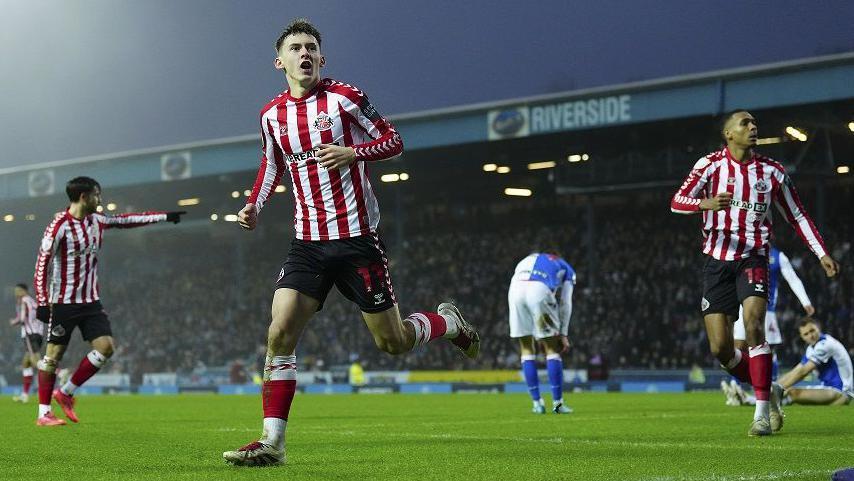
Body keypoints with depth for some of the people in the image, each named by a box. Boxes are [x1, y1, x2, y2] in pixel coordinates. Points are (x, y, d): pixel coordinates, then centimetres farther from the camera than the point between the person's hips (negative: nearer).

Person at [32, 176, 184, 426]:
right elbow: (42, 264, -13)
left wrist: (164, 216, 24)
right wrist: (42, 302, -17)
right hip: (63, 301, -7)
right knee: (54, 354, -3)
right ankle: (43, 413, 5)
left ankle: (65, 393, 7)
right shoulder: (59, 225, -13)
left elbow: (126, 220, 22)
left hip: (90, 300, 7)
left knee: (105, 346, -6)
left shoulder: (96, 220, 8)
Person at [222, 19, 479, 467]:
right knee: (280, 334, -12)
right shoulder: (272, 114, 7)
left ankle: (449, 322, 34)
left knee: (393, 342, 2)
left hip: (356, 237, -4)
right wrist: (253, 206, 6)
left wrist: (352, 152, -20)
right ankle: (272, 442, -7)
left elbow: (392, 140, -1)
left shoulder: (344, 97, -6)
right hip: (307, 242, 4)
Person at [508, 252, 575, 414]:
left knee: (527, 349, 16)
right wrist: (563, 334, 24)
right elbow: (565, 304, 20)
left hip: (515, 290, 3)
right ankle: (557, 403, 11)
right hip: (539, 291, -3)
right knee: (552, 349, 11)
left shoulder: (527, 261, 40)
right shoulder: (566, 269, 31)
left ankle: (537, 403, 15)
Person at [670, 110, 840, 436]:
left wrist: (822, 253, 6)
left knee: (753, 323, -25)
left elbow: (797, 215, 14)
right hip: (717, 262, 0)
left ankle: (762, 413, -20)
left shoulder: (771, 171, 6)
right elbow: (677, 201, -12)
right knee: (720, 348, -5)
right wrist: (707, 203, -32)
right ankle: (766, 393, 20)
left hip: (753, 259, 0)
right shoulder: (711, 164, -1)